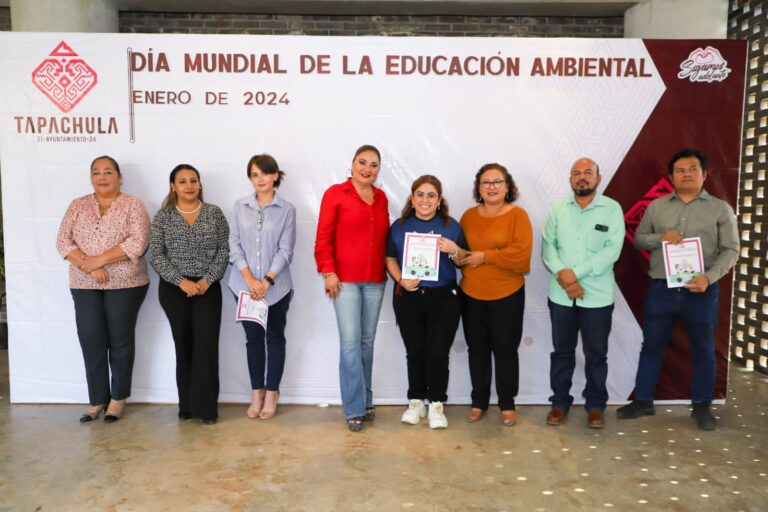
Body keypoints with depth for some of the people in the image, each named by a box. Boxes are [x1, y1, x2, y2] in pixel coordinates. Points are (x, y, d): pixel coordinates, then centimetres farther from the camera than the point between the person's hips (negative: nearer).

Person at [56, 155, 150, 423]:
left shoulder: (133, 205, -1)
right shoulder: (77, 206, 10)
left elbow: (138, 243, -13)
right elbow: (63, 242, 2)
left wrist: (100, 260, -17)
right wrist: (87, 266, -14)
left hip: (125, 284, -3)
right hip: (84, 285, 3)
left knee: (120, 340, 5)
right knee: (91, 341, 3)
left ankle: (118, 397, 19)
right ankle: (97, 400, 16)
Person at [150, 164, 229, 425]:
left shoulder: (214, 213, 3)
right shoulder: (162, 217, 2)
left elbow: (224, 250, 0)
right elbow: (156, 256, -4)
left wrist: (207, 280, -11)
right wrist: (181, 281, -14)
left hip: (208, 288, 0)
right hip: (174, 289, 1)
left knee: (206, 344, -7)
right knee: (183, 345, 8)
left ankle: (206, 406, 1)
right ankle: (187, 404, 19)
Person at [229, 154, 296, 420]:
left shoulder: (286, 210, -3)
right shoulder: (240, 206, 3)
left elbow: (285, 250, -6)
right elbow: (234, 245, 0)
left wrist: (266, 281, -15)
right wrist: (250, 280, -11)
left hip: (276, 286, -2)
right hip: (246, 285, 2)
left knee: (275, 337, 8)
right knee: (253, 338, 10)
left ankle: (271, 394, 20)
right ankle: (257, 393, 23)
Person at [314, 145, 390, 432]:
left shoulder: (381, 198, 12)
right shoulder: (335, 193, -2)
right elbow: (323, 238, -5)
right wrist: (327, 271, -12)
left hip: (375, 280, 5)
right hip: (345, 278, -4)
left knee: (367, 341, 11)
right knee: (350, 341, -6)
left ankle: (365, 401, 23)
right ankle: (354, 409, 3)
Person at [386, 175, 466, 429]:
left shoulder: (451, 226, 2)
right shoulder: (399, 226, 5)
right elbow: (390, 259, 8)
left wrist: (454, 250, -16)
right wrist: (400, 280, -10)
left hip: (443, 298, -1)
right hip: (408, 298, 1)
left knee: (438, 353, -1)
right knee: (415, 352, 8)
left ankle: (436, 404, 15)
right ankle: (416, 401, 23)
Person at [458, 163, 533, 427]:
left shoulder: (518, 215, -6)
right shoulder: (469, 215, 6)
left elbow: (522, 254, -17)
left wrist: (485, 256, -17)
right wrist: (459, 256, -15)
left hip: (507, 296, -3)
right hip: (472, 295, 3)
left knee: (505, 351, 6)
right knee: (477, 350, 11)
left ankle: (507, 404, 23)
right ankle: (479, 402, 26)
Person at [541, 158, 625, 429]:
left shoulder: (612, 209, -2)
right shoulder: (558, 209, 6)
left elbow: (612, 250, -12)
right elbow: (548, 246, 0)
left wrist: (576, 273, -17)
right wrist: (562, 275, -16)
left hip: (597, 295, -2)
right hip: (561, 295, 2)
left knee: (596, 354, 9)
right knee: (562, 351, 11)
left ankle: (595, 405, 25)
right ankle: (560, 403, 25)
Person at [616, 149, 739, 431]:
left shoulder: (720, 209, 1)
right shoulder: (656, 206, 7)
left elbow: (731, 250, -3)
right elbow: (638, 239, 8)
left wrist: (709, 277, -19)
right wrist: (660, 237, -13)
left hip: (701, 291, -1)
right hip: (661, 289, 1)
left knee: (703, 351, 10)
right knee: (651, 345, 9)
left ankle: (701, 406, 27)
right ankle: (643, 401, 22)